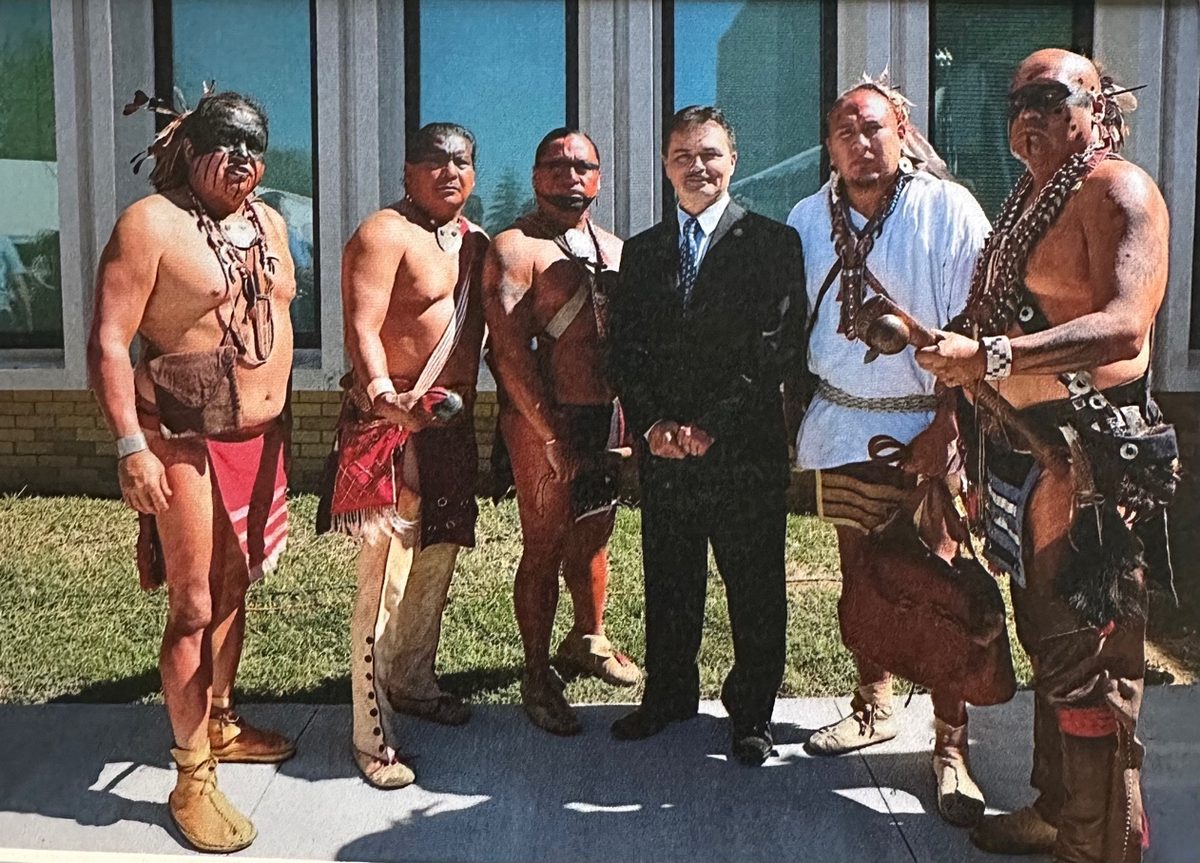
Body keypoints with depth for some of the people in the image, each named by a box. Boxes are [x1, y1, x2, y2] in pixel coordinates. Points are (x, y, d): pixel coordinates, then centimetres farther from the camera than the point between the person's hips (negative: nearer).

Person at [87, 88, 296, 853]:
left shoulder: (268, 222, 11)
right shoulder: (152, 223, -11)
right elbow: (108, 343, -15)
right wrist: (131, 447, -21)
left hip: (260, 438, 7)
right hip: (185, 444, -7)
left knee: (235, 590, 18)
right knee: (194, 609, -3)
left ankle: (219, 723, 37)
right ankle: (192, 779, 9)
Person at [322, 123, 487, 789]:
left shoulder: (474, 241, 14)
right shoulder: (384, 234, -11)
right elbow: (362, 330, -21)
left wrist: (467, 406, 17)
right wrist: (384, 399, -37)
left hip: (452, 424, 9)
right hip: (392, 426, -8)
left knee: (436, 564, 19)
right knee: (385, 582, -7)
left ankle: (413, 684, 39)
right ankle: (372, 736, 2)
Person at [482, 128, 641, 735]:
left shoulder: (615, 249, 13)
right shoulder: (516, 247, -8)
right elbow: (510, 351, -15)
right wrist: (555, 437, -18)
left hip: (609, 418, 6)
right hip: (546, 420, -6)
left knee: (593, 537, 20)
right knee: (543, 550, 2)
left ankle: (587, 640, 40)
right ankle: (537, 678, 15)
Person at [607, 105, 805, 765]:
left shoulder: (772, 242, 0)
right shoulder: (642, 251, 14)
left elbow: (776, 346, -8)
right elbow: (624, 347, 8)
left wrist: (712, 424, -13)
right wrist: (652, 422, -7)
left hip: (746, 446, -3)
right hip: (663, 447, 4)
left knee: (754, 587, 5)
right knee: (667, 581, 13)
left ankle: (751, 711, 21)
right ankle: (668, 694, 30)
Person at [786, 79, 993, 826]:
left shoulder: (949, 210, -7)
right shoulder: (808, 219, 5)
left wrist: (945, 426, -14)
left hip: (931, 426, -4)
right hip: (845, 425, 4)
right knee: (861, 576, 13)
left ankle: (951, 746, 5)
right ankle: (874, 707, 30)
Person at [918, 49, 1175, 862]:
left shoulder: (1118, 190, -9)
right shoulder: (1029, 200, 17)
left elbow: (1125, 327, -24)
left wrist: (988, 356, -30)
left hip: (1089, 458, -9)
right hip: (1024, 448, 9)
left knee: (1089, 660, -3)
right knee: (1046, 642, 17)